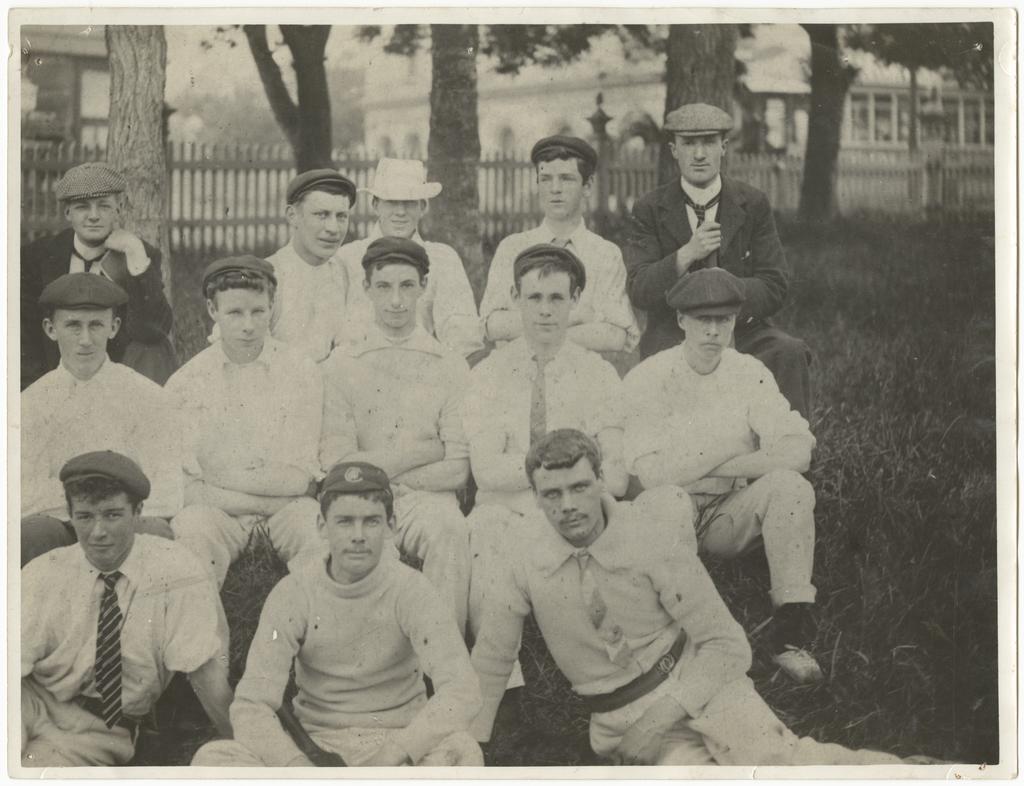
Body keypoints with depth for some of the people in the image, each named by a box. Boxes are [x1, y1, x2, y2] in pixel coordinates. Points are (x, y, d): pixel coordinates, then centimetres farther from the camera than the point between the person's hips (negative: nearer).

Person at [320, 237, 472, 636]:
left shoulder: (450, 367, 10)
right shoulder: (341, 364, 10)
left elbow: (457, 470, 2)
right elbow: (337, 464, -1)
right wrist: (424, 451, -4)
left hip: (427, 499, 0)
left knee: (449, 529, -33)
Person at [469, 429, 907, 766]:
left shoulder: (654, 538, -15)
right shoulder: (524, 550, -9)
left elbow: (727, 645, -11)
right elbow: (491, 660, 6)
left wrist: (660, 717, -17)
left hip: (692, 678, -2)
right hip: (617, 719, 2)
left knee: (776, 761, -28)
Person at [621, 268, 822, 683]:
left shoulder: (749, 373, 1)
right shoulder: (646, 380, -7)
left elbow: (797, 452, -12)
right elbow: (648, 473, -18)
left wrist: (703, 468, -15)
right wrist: (729, 447, -13)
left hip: (730, 516, 3)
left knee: (790, 486, -25)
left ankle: (791, 633, -23)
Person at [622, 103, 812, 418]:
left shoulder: (753, 204, 8)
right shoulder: (650, 210, 6)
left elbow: (774, 287, 1)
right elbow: (639, 291, -5)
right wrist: (686, 255, -22)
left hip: (741, 329, 2)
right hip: (673, 336, -2)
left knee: (789, 354, -28)